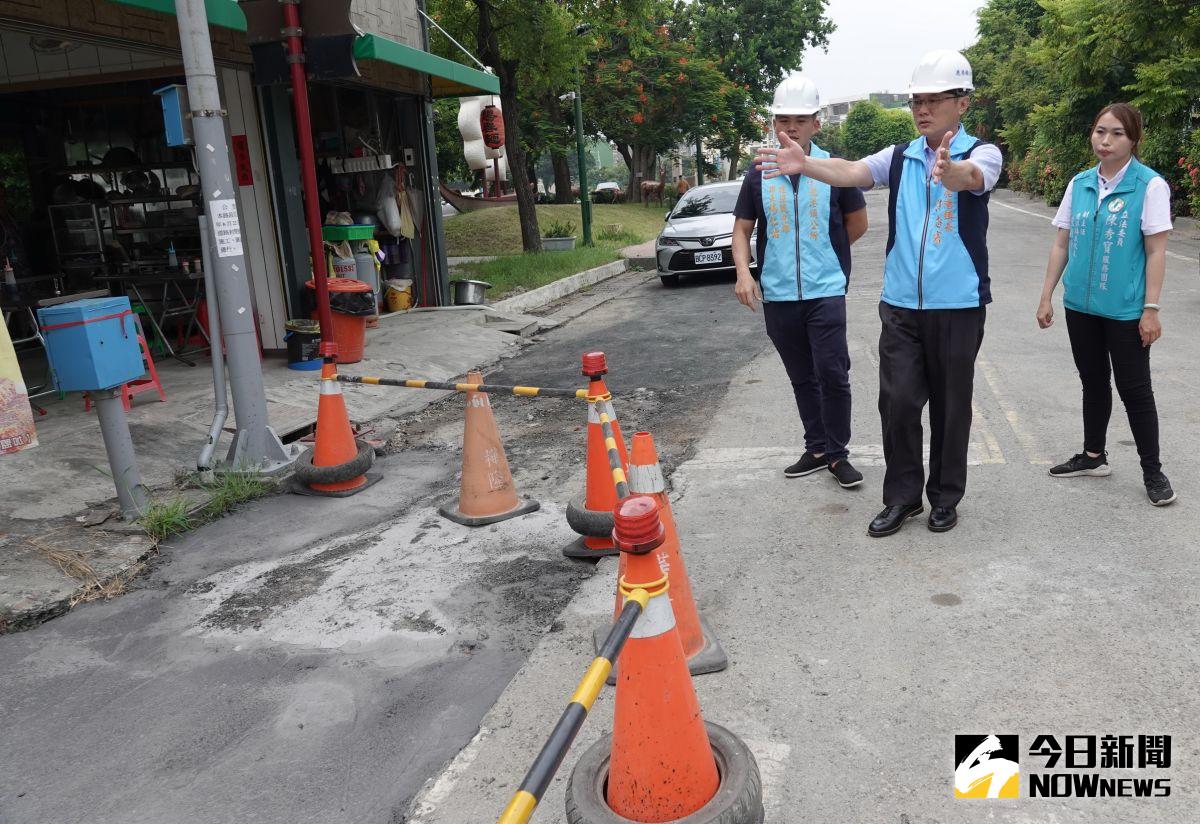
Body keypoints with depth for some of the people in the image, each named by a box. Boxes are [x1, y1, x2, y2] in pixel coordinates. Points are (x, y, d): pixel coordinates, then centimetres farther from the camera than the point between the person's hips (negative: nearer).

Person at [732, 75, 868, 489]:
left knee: (832, 373, -7)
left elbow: (857, 222, 10)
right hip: (778, 295, 3)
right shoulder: (759, 174, 5)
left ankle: (838, 454, 8)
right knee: (802, 378, 12)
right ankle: (816, 449, 25)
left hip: (826, 291, -3)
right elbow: (742, 229, 8)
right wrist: (744, 272, -8)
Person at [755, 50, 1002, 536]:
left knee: (951, 404, 8)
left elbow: (969, 177, -27)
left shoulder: (982, 154, -2)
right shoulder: (898, 158, 7)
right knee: (898, 401, 3)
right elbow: (851, 172, -12)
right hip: (901, 304, 3)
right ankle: (902, 496, 18)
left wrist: (948, 169, -51)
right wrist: (804, 164, -32)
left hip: (958, 305, -3)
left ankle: (945, 497, 24)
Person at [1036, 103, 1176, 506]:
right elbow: (1062, 244, 9)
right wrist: (1046, 297, 7)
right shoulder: (1079, 184, 5)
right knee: (1093, 382, 16)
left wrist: (1151, 310, -13)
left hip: (1125, 308, -4)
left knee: (1134, 388, 3)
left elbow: (1156, 252, -10)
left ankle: (1152, 470, 16)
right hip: (1081, 305, 5)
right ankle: (1093, 456, 31)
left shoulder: (1150, 186, -9)